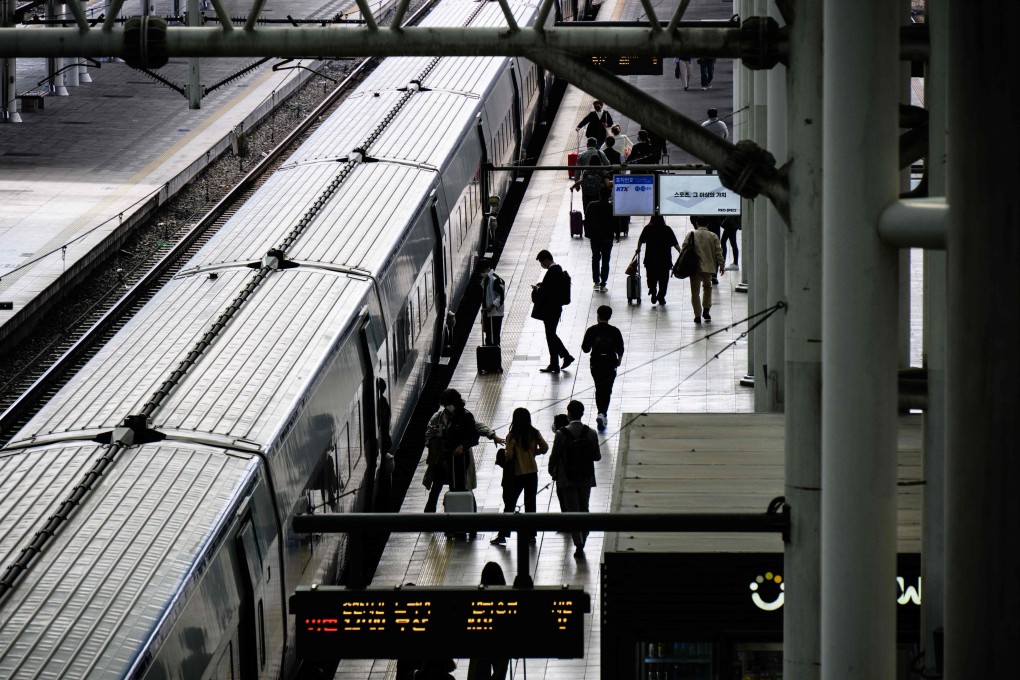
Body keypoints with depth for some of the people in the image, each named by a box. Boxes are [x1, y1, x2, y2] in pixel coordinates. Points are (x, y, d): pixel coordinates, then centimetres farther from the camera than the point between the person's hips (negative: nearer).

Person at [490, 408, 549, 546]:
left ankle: (502, 535, 2)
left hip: (517, 474, -3)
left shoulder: (512, 436, -14)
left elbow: (509, 455, -18)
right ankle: (531, 534, 12)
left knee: (509, 504, 3)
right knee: (531, 503, 12)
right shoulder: (535, 434, -3)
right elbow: (544, 448, -3)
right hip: (532, 472, 3)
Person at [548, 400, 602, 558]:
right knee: (584, 510, 16)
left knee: (572, 511, 3)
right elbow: (597, 456, -2)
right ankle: (581, 543, 21)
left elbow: (554, 456, -10)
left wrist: (552, 471, 9)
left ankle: (578, 544, -9)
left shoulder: (562, 434, -16)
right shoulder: (591, 433, -9)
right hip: (586, 478, 3)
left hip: (567, 479, -3)